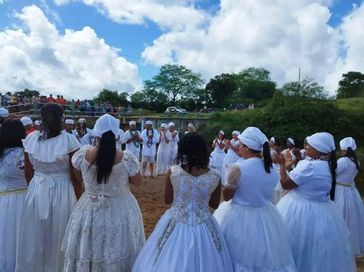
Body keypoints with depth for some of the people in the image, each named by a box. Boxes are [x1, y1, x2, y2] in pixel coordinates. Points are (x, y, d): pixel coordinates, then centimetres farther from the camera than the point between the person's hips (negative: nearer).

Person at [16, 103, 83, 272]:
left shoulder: (31, 138, -3)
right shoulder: (69, 139, -14)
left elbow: (28, 173, 5)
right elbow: (75, 176, -11)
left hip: (36, 191, 3)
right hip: (62, 193, -3)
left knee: (35, 238, 20)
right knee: (59, 239, 14)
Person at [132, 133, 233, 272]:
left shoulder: (173, 172, -14)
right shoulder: (215, 176, -12)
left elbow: (167, 200, -1)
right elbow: (215, 204, 2)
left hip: (176, 225, 0)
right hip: (203, 228, 1)